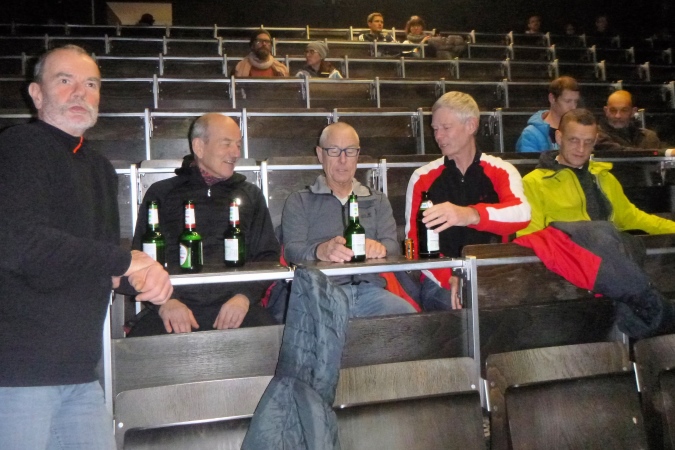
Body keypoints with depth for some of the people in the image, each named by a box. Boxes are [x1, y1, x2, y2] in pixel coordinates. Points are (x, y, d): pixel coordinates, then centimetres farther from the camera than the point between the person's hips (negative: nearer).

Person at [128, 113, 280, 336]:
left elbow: (268, 256, 15)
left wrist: (245, 296, -4)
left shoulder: (250, 195, 21)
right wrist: (165, 300, -10)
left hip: (234, 304, 2)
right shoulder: (161, 193, 16)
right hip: (175, 304, -1)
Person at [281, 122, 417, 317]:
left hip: (370, 289, 3)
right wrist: (320, 251, -27)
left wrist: (380, 248, -18)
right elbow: (292, 249, -1)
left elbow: (393, 245, 9)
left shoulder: (378, 200, 23)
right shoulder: (298, 202, 14)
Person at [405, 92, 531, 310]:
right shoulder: (422, 178, 5)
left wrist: (471, 214, -39)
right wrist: (449, 278, -19)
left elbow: (521, 213, -18)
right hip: (441, 282, -2)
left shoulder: (501, 171, 4)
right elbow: (414, 241, -1)